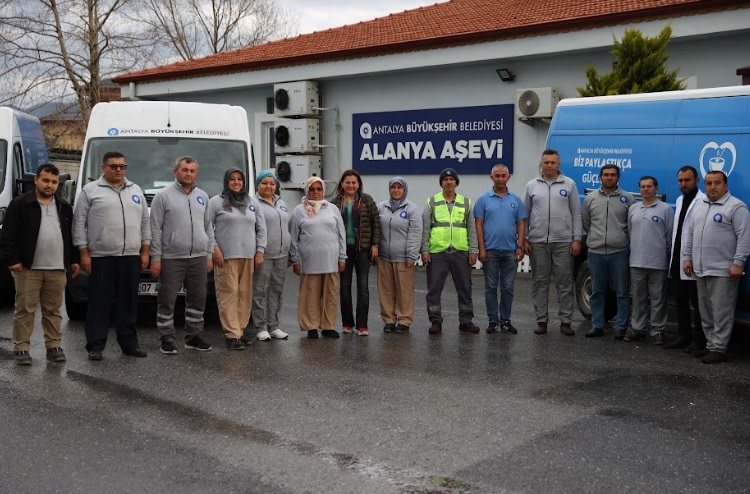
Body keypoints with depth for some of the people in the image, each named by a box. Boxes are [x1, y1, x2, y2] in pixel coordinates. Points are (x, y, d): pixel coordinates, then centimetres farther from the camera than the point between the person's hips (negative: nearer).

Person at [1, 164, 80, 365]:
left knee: (53, 310, 9)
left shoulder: (64, 207, 14)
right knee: (25, 310, 0)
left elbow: (72, 235, 18)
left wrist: (74, 259, 13)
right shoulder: (20, 204, -1)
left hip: (57, 269, 4)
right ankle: (21, 348, 7)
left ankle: (54, 346, 16)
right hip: (28, 268, -4)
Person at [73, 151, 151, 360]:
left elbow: (145, 223, 16)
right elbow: (79, 224, -1)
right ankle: (95, 345, 5)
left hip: (131, 257, 4)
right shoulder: (90, 191, 2)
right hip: (101, 257, -4)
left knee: (129, 302, 9)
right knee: (99, 303, -1)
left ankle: (129, 343, 17)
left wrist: (145, 251, 9)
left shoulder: (136, 191, 15)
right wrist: (84, 253, -7)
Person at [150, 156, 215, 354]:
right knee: (167, 300, 0)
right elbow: (155, 229, -4)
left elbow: (208, 228, 17)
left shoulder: (202, 197, 14)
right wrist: (155, 258, -9)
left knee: (197, 299, 9)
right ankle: (167, 339, 8)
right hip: (171, 258, -5)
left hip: (198, 258, 5)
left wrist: (209, 255, 11)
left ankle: (193, 337, 20)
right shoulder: (163, 196, -1)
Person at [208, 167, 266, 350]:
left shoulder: (253, 202, 16)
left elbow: (261, 229, 16)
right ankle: (232, 335, -10)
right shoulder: (216, 202, 5)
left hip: (248, 257, 4)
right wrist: (215, 248, -9)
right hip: (225, 257, -4)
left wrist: (260, 251, 7)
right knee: (228, 294, -9)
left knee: (245, 295, 2)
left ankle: (239, 330, 10)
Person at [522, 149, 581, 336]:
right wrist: (524, 239, 1)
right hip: (538, 242, 1)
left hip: (563, 242, -1)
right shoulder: (532, 185, 7)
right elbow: (524, 215, 9)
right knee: (539, 282, 5)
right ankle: (541, 320, 13)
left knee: (565, 282, 2)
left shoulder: (569, 184, 5)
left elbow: (576, 214, 3)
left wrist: (577, 239, -4)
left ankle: (566, 321, 9)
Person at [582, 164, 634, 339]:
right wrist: (598, 236, 13)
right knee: (597, 292, 9)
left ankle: (620, 328, 9)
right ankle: (597, 326, 16)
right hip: (595, 252, 2)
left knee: (622, 293, 2)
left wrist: (621, 238, 5)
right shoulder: (590, 198, 7)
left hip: (619, 252, -2)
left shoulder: (627, 198, 2)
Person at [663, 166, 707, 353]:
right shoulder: (679, 201, 16)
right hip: (677, 261, 8)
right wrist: (674, 256, 15)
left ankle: (698, 340, 9)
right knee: (680, 301, 15)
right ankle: (683, 336, 24)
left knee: (697, 303, 1)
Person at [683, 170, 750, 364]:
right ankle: (710, 345, 22)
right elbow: (691, 233, 20)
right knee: (705, 311, 13)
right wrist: (688, 257, 14)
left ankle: (719, 349, 0)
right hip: (701, 270, 8)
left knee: (721, 312, -5)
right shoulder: (699, 206, 15)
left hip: (723, 271, -8)